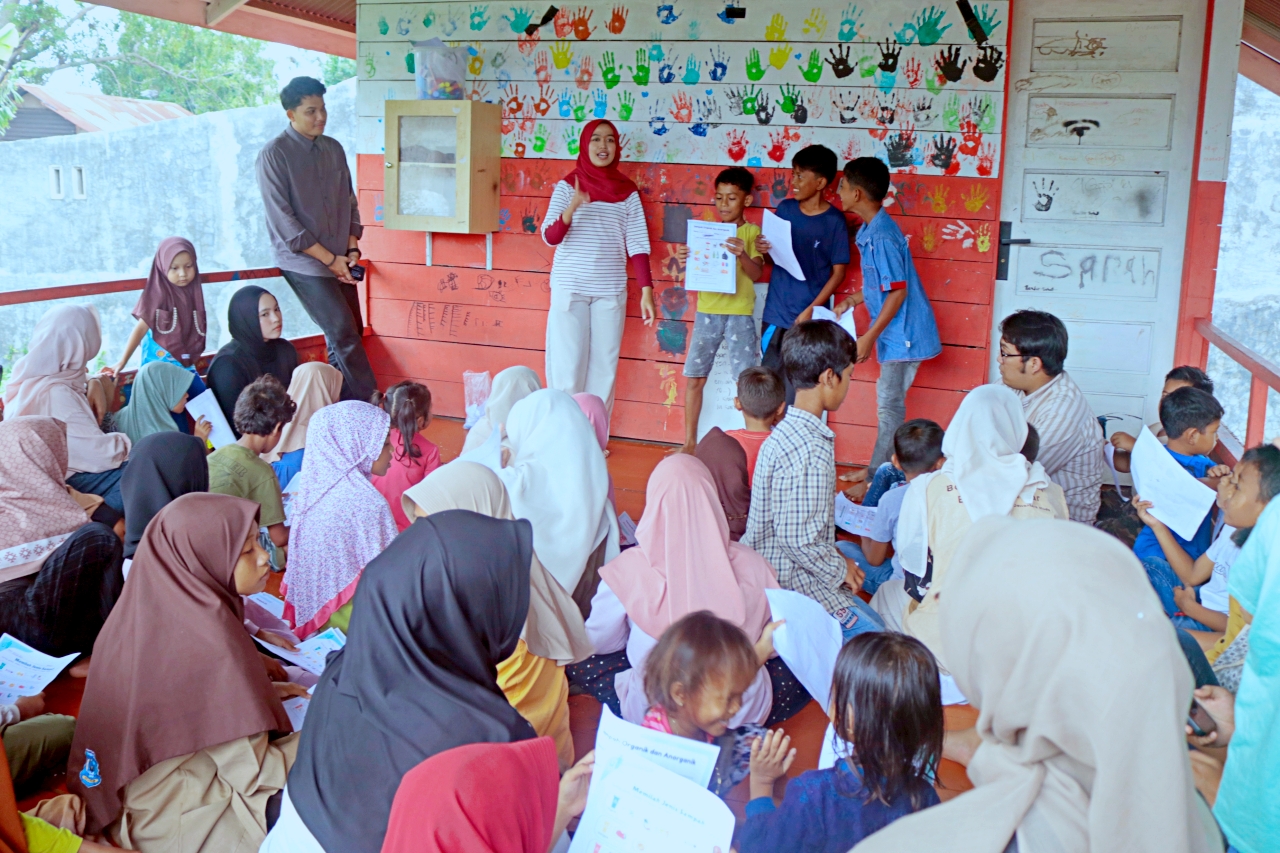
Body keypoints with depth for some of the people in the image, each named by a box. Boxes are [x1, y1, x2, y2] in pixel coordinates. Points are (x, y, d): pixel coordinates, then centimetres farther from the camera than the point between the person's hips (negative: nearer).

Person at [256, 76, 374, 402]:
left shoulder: (334, 149, 9)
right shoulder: (274, 155, -10)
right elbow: (283, 220, -14)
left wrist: (352, 248, 1)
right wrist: (330, 258, -14)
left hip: (339, 261, 6)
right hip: (304, 263, -6)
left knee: (347, 336, 8)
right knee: (344, 334, -12)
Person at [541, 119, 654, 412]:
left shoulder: (628, 191, 6)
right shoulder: (567, 185, 1)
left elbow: (637, 243, 3)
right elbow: (550, 237, -7)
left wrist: (646, 290, -6)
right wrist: (572, 208, -25)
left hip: (611, 291, 2)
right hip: (569, 289, -2)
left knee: (604, 368, 4)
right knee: (568, 367, -2)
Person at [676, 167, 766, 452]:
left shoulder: (752, 232, 3)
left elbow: (757, 273, -9)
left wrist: (742, 254, -28)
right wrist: (685, 259, -13)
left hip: (739, 313, -3)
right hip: (707, 311, 4)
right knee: (694, 378, 4)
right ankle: (690, 441, 14)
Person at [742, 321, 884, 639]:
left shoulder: (784, 432, 8)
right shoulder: (812, 449, -24)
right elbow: (800, 539, -24)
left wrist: (838, 560, 10)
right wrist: (841, 570, -8)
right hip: (797, 586, -10)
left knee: (876, 621, 17)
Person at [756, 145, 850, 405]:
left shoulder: (835, 221, -8)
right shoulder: (785, 208, 5)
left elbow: (838, 272, -6)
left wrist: (811, 310, -14)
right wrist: (763, 248, -8)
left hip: (807, 318, -4)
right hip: (775, 313, 4)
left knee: (796, 387, 0)